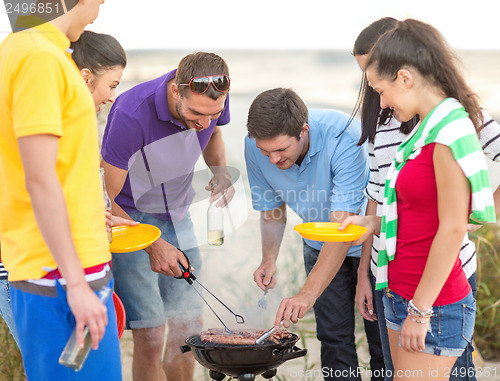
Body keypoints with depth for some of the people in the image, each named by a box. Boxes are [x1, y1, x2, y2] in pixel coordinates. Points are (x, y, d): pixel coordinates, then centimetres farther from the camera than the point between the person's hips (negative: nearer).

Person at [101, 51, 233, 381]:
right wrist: (152, 246, -32)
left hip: (177, 217, 6)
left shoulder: (212, 100, -13)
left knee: (189, 326, 8)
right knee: (150, 336, -11)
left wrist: (221, 170, -8)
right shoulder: (131, 114, -31)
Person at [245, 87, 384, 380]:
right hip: (320, 243, 4)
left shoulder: (343, 136, -37)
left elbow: (342, 225, -40)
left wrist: (307, 295, -46)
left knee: (381, 336, 1)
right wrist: (269, 259, -19)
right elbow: (271, 209, -1)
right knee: (333, 335, 5)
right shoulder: (256, 147, -20)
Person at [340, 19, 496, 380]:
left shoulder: (450, 131, -18)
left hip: (435, 308, -9)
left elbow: (452, 231, -20)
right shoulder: (428, 128, 9)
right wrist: (374, 222, 11)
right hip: (403, 295, 9)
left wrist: (421, 310, -18)